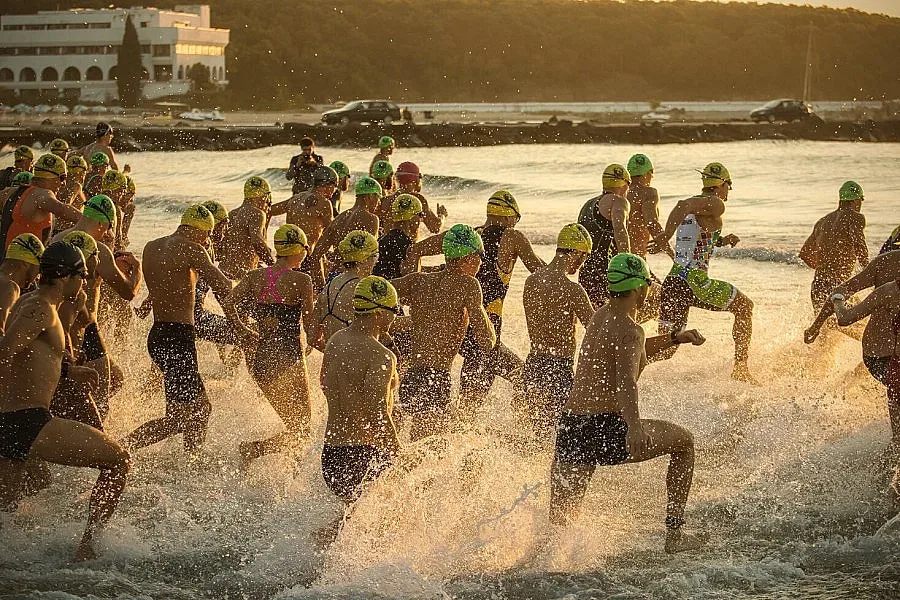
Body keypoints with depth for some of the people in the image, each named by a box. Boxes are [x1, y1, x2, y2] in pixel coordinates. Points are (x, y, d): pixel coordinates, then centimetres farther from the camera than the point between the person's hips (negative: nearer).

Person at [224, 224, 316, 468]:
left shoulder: (256, 277, 5)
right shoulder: (301, 280, -9)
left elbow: (229, 304, -6)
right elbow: (310, 328, -9)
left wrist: (245, 332, 9)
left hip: (261, 359, 6)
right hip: (289, 360, -6)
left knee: (292, 424, 22)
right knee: (300, 429, 2)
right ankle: (254, 448, -20)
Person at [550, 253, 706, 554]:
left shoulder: (601, 315, 19)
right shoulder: (629, 330, -9)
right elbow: (626, 381, -27)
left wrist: (675, 338, 37)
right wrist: (634, 427, -42)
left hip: (569, 427, 8)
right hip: (605, 430, -8)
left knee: (560, 522, 9)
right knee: (683, 441, 17)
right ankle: (674, 533, 17)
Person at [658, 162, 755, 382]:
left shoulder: (695, 203, 20)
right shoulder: (715, 204, -6)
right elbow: (683, 206, -24)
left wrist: (721, 242, 27)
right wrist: (665, 237, -30)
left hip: (672, 281, 8)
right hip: (694, 281, -8)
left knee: (666, 347, 10)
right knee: (745, 307, 14)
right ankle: (740, 368, 12)